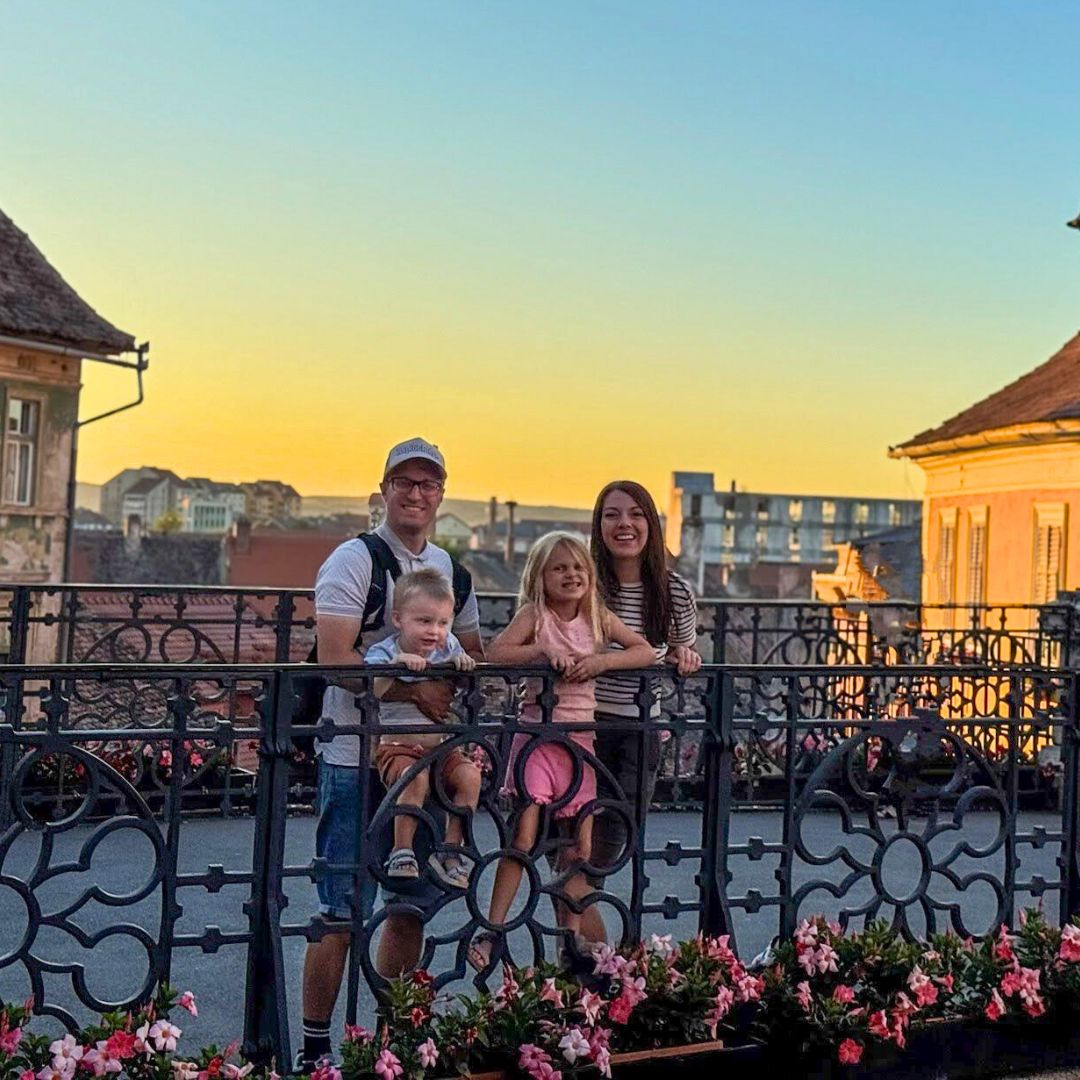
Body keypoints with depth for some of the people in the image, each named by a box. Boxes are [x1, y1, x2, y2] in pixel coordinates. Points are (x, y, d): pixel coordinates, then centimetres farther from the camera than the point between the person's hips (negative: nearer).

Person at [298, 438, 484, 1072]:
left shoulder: (450, 567, 13)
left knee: (412, 904, 14)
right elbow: (336, 658, -18)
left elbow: (474, 652, 20)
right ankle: (315, 1046, 12)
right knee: (344, 911, -2)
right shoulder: (356, 559, -8)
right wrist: (416, 690, -20)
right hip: (358, 758, -7)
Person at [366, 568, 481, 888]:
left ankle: (451, 848, -10)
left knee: (470, 775, -22)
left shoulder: (448, 648, 6)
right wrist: (396, 665, -40)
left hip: (439, 745, 4)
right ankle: (402, 853, -23)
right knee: (416, 778, -34)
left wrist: (463, 663, -11)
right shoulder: (383, 652, -8)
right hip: (396, 745, -4)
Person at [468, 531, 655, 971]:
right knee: (523, 839, -10)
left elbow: (646, 651, 4)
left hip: (580, 739, 4)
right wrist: (544, 650, -24)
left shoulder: (597, 617, 6)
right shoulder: (534, 614, -3)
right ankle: (491, 931, 1)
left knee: (580, 848, 6)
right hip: (538, 734, -4)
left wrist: (602, 660, -11)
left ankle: (570, 936, 19)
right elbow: (495, 652, -14)